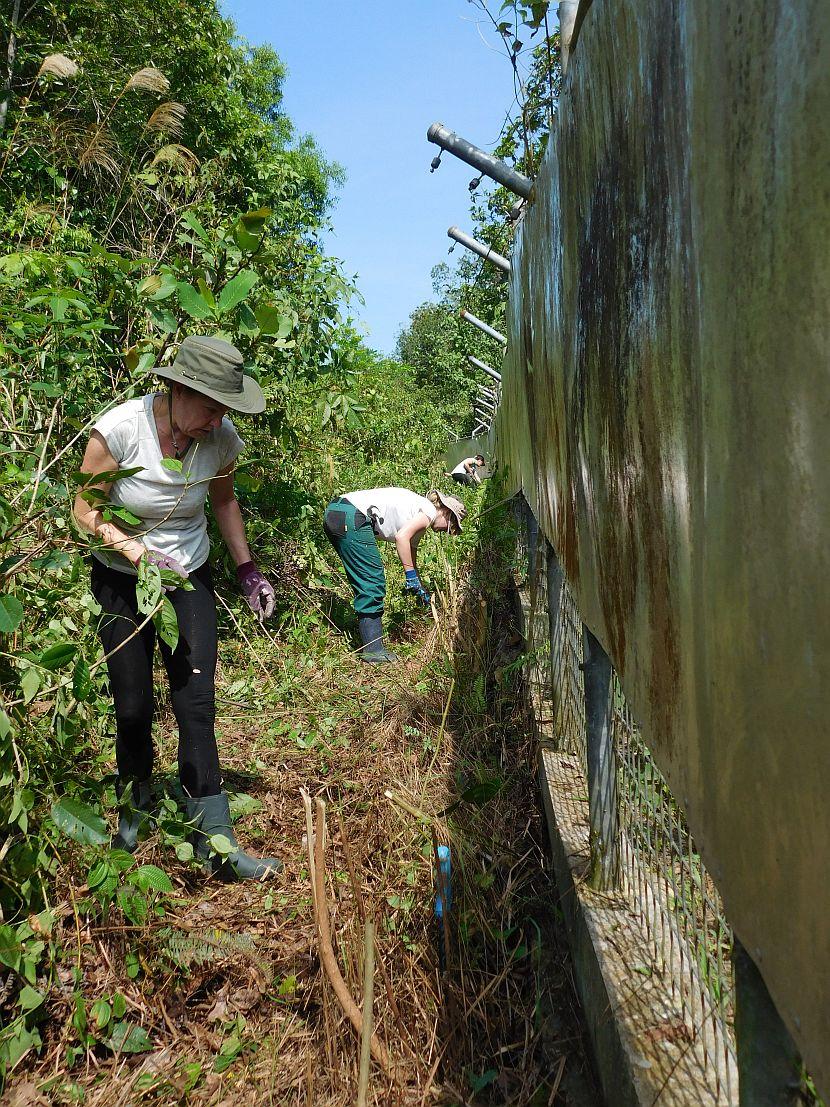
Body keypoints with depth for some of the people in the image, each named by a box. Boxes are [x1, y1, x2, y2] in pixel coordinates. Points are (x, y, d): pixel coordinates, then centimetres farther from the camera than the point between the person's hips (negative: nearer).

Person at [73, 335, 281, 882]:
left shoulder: (220, 437, -13)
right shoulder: (121, 427, -23)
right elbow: (87, 510, -13)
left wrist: (248, 569, 1)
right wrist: (139, 553, -28)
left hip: (190, 579, 2)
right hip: (121, 580, -1)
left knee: (197, 707, -3)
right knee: (133, 708, 6)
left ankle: (216, 844, 5)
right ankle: (134, 804, 37)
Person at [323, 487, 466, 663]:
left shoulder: (418, 519, 29)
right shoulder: (430, 511, 0)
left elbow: (410, 557, 35)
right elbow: (401, 537, -14)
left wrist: (420, 589, 36)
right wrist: (412, 576, -8)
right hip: (351, 518, -10)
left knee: (365, 584, 16)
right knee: (372, 583, -4)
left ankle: (369, 644, 21)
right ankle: (372, 649, -1)